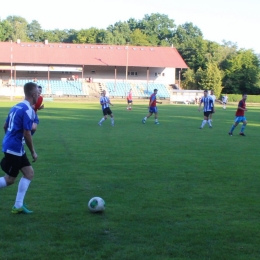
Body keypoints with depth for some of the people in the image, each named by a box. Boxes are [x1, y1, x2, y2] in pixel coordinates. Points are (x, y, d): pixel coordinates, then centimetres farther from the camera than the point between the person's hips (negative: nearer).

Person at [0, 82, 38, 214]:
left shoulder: (16, 106, 11)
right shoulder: (28, 110, -17)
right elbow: (26, 134, -19)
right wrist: (33, 152, -9)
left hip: (13, 147, 9)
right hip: (14, 148, -9)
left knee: (29, 173, 11)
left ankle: (18, 205, 12)